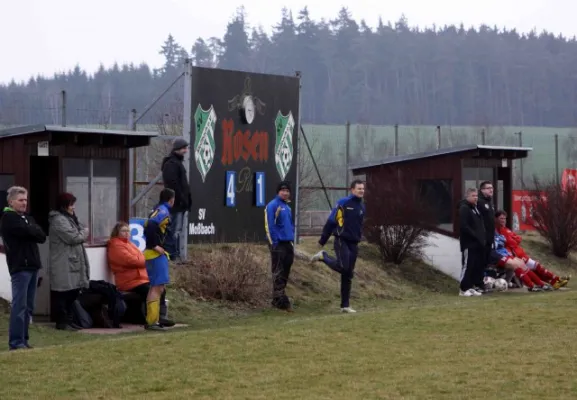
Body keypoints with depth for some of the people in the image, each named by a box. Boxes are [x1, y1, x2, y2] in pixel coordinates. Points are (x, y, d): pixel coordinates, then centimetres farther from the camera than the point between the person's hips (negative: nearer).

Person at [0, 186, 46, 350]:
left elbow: (42, 236, 8)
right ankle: (16, 342, -10)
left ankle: (23, 339, 14)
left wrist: (31, 233, -7)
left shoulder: (28, 218, 20)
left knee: (28, 306, 9)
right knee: (19, 305, -10)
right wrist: (35, 232, 2)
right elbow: (27, 232, -17)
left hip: (32, 265, 8)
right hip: (20, 266, -8)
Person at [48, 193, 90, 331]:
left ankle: (68, 320, 19)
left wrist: (81, 233, 2)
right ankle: (62, 322, -3)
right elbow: (73, 237, -20)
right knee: (63, 294, -7)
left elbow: (79, 232, 23)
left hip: (72, 263, 11)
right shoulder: (59, 220, -14)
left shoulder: (68, 218, 21)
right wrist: (84, 233, -3)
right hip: (64, 265, -11)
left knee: (72, 293, 13)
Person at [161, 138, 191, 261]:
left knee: (177, 229, 13)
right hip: (176, 203, -11)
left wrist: (187, 199, 19)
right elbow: (173, 185, -21)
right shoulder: (171, 163, -13)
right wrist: (182, 199, -21)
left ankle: (175, 254, 18)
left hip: (179, 204, 11)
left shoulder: (177, 162, 21)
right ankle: (172, 254, -9)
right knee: (174, 229, -10)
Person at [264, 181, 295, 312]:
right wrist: (274, 242, -18)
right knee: (278, 273, -7)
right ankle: (281, 300, -9)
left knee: (285, 273, 11)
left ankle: (278, 299, 18)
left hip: (288, 244, 8)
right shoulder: (273, 205, -8)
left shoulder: (287, 207, 18)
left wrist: (292, 240, 17)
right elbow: (269, 225, -14)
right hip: (278, 244, -8)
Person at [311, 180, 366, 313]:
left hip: (354, 244, 6)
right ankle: (323, 256, 6)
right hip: (341, 241, -6)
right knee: (343, 267, -21)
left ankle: (345, 305, 12)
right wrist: (323, 240, -5)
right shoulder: (343, 203, -8)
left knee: (348, 275, 7)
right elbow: (331, 221, -6)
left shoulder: (362, 206, 11)